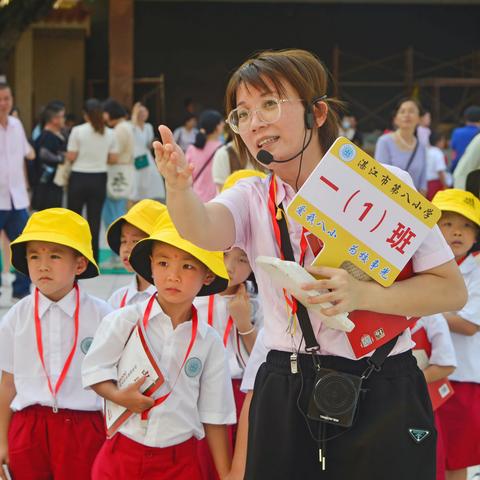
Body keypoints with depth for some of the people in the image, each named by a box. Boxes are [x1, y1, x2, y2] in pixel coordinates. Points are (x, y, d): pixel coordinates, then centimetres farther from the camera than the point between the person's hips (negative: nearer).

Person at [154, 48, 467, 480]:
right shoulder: (252, 197, 5)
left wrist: (361, 295, -23)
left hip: (382, 397, -3)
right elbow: (202, 230, -18)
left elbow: (452, 289, -8)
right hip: (284, 397, 3)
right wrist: (179, 188, -41)